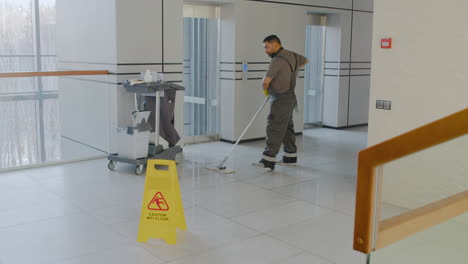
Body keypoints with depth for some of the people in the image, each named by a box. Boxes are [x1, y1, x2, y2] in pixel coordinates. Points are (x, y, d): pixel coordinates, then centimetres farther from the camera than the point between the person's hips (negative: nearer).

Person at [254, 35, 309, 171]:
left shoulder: (278, 60, -19)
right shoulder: (292, 55, 9)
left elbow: (266, 80, -20)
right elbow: (305, 60, 30)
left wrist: (265, 90, 1)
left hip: (281, 100, -10)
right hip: (290, 98, 10)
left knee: (274, 129, -10)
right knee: (287, 128, 17)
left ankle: (268, 161, -11)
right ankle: (290, 158, 27)